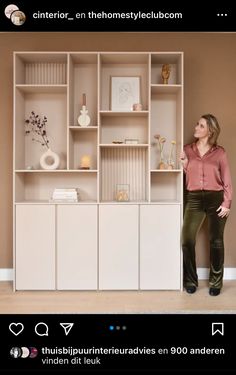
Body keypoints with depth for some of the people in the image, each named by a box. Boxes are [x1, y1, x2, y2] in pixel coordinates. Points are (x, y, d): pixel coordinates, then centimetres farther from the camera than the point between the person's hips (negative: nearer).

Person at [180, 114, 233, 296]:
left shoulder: (219, 152, 3)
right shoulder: (187, 149, 8)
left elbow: (227, 180, 3)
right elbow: (184, 178, 9)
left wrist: (227, 203, -6)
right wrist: (184, 162, -7)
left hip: (215, 199, -1)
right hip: (194, 199, 1)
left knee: (216, 241, 6)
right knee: (187, 240, -6)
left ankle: (216, 282, 23)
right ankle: (190, 280, 13)